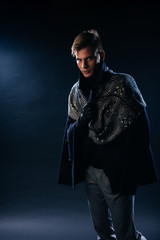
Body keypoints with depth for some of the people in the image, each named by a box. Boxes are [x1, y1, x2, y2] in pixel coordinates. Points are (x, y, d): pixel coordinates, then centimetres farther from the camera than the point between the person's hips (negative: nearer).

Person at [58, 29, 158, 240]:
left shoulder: (123, 84, -8)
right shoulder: (76, 92, 8)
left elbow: (140, 127, -8)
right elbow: (70, 135, 12)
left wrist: (133, 172, -12)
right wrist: (82, 121, -11)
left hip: (116, 172, -5)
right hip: (89, 169, 5)